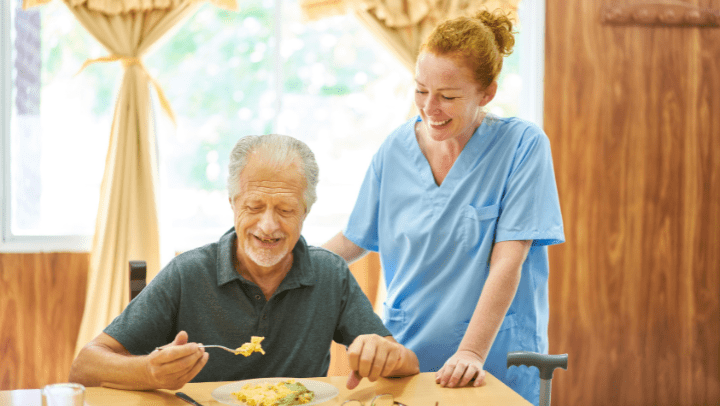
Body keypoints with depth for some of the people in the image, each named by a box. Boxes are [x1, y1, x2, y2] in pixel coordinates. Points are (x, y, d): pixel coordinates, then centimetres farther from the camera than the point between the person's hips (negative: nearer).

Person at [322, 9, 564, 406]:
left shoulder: (523, 145, -10)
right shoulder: (396, 147, 1)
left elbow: (507, 261, -16)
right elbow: (352, 241, 11)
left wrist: (472, 352, -23)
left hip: (495, 363, -3)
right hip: (407, 354, 3)